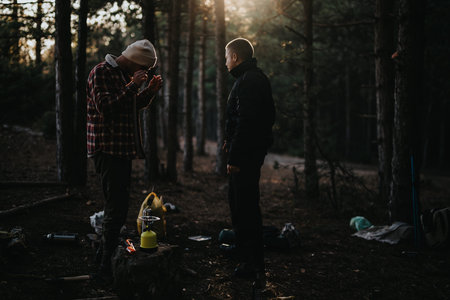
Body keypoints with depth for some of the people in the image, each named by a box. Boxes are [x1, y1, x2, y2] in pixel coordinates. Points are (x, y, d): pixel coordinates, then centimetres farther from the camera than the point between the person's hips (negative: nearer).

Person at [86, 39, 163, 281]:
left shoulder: (126, 74, 18)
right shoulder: (101, 72, -10)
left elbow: (132, 106, 25)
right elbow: (106, 107, -21)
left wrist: (149, 91, 8)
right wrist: (133, 86, -22)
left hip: (122, 148, 10)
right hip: (107, 149, -10)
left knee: (117, 204, 16)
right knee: (117, 208, -12)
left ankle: (105, 251, 29)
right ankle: (106, 265, -7)